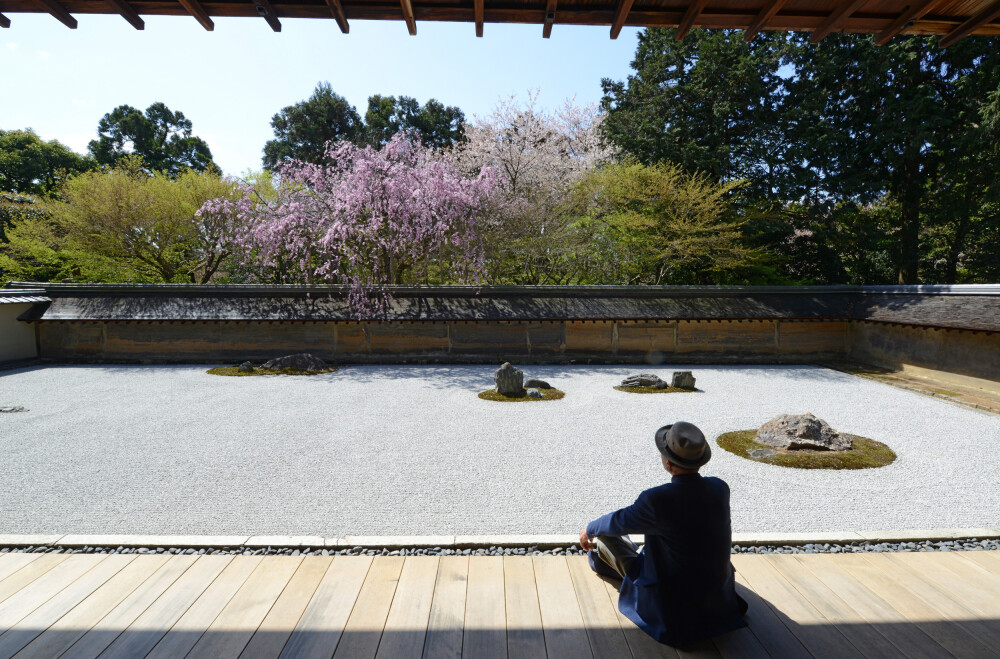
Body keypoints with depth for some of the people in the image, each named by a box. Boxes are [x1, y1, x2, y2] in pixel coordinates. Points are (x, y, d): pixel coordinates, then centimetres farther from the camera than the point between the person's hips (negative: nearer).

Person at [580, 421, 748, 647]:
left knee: (605, 534, 11)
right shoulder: (720, 488, -13)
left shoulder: (656, 500, -30)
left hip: (671, 600, -5)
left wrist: (589, 530, 14)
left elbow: (618, 521, -9)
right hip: (718, 592, 6)